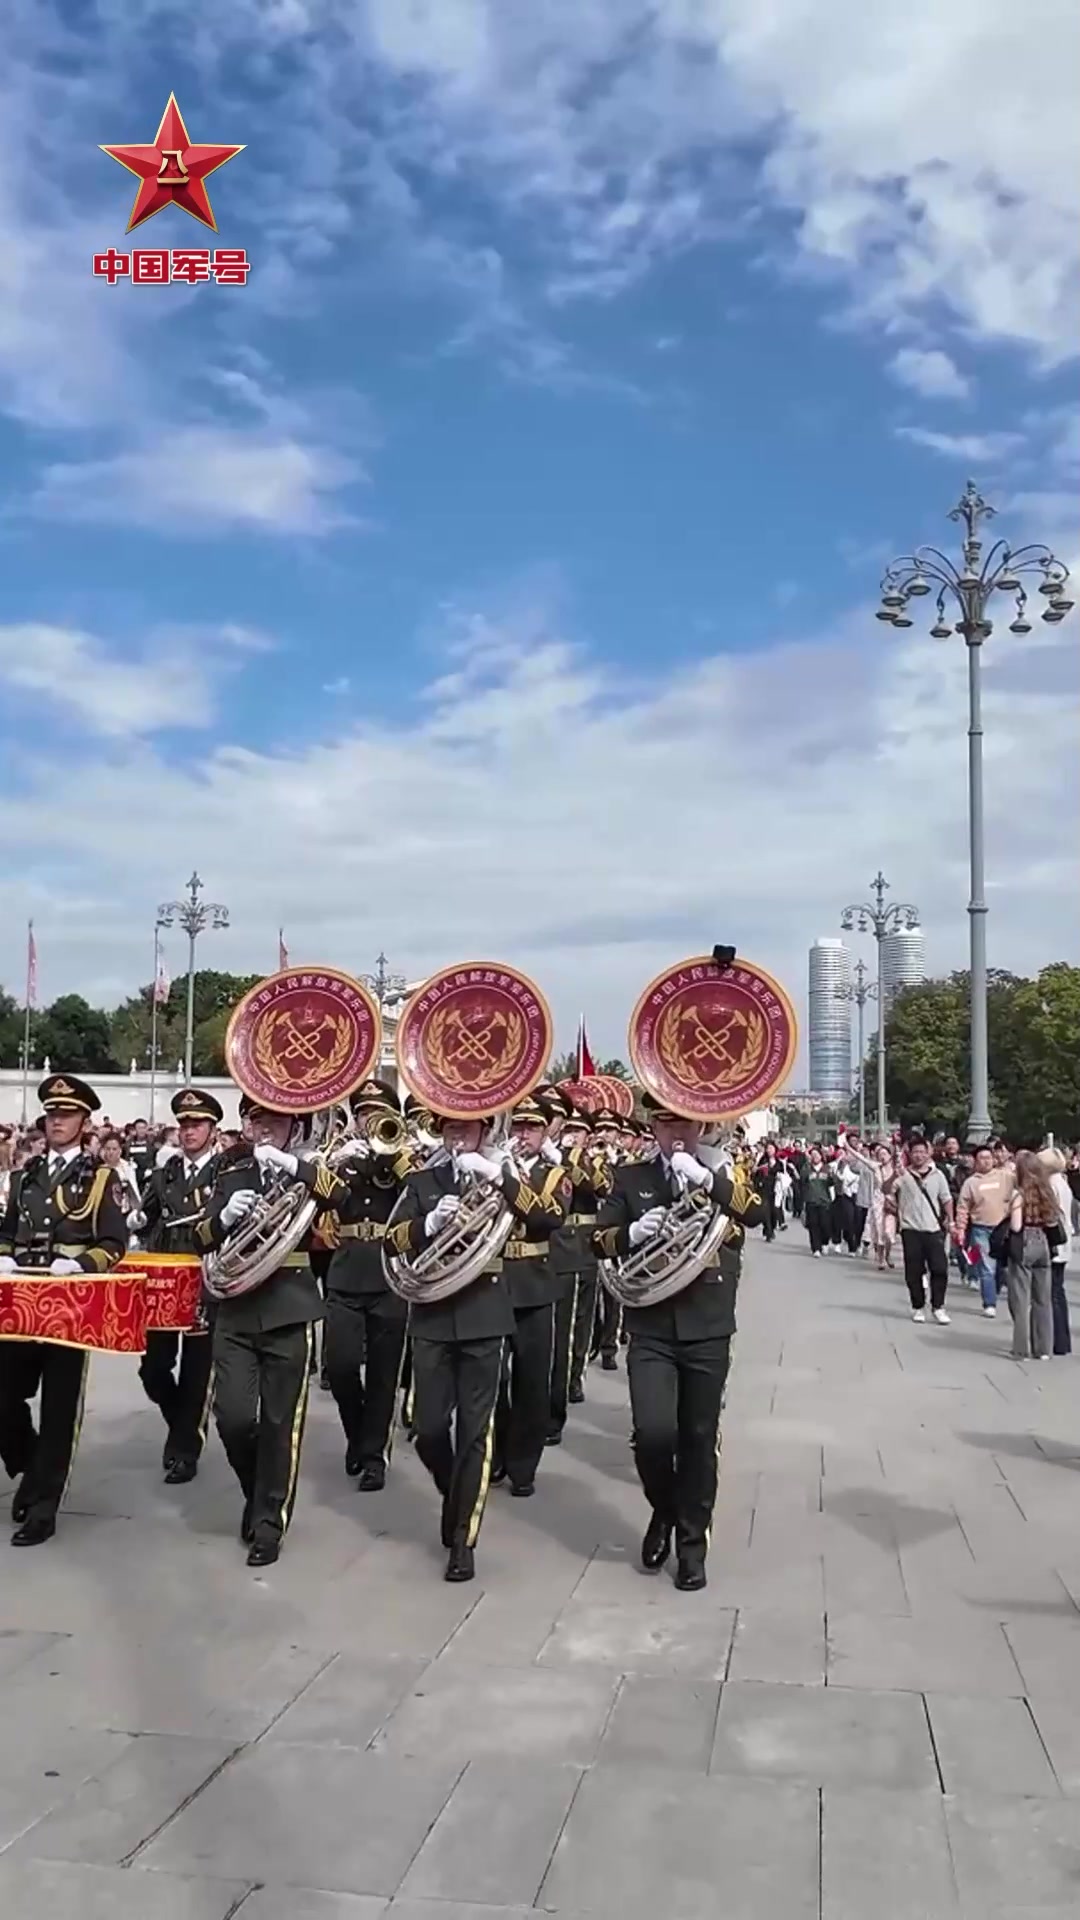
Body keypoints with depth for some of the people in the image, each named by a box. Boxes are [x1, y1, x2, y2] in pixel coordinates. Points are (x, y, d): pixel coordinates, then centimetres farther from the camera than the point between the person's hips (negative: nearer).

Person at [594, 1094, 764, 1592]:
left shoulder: (726, 1172, 6)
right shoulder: (630, 1178, 7)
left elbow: (756, 1212, -13)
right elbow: (600, 1241, 5)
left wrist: (707, 1179, -25)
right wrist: (632, 1233, -16)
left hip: (707, 1329, 0)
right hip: (650, 1329, 0)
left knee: (699, 1440, 6)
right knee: (653, 1433, -13)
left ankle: (692, 1542, 24)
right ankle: (663, 1511, 17)